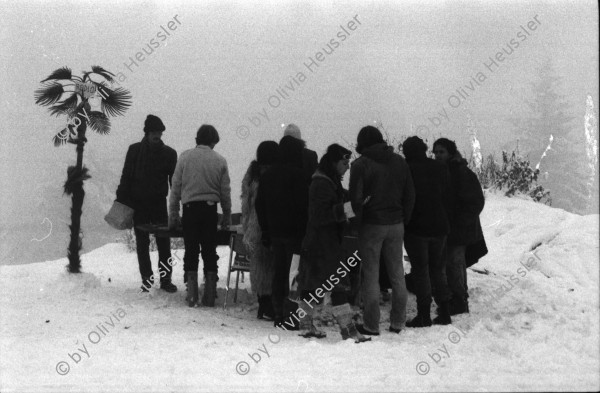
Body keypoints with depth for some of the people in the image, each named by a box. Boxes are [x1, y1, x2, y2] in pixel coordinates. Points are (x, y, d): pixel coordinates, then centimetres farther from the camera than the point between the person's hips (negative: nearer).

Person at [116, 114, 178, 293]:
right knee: (142, 243, 6)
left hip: (159, 203, 0)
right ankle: (146, 280, 14)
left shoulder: (169, 153, -1)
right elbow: (126, 176, 4)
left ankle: (166, 279, 4)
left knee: (164, 242, -3)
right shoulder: (134, 150, -1)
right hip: (138, 203, 0)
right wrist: (122, 199, -2)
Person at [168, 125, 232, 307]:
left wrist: (173, 214, 7)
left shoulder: (185, 157, -1)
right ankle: (210, 295, 10)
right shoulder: (220, 160, 0)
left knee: (191, 251, 6)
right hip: (210, 209, 1)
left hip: (190, 208, -1)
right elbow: (225, 191, 4)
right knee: (210, 251, 9)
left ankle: (192, 295, 5)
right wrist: (227, 216, 14)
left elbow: (176, 187, 0)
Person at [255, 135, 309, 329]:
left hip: (275, 232, 7)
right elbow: (303, 204, -15)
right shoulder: (297, 174, -12)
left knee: (278, 273, 12)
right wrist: (305, 231, -9)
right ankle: (290, 314, -5)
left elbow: (260, 204, 14)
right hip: (294, 232, -7)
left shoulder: (267, 175, 11)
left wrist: (265, 231, 17)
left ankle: (278, 314, 15)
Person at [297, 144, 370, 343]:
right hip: (324, 242, -10)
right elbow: (320, 214, -23)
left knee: (311, 281, 13)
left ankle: (306, 324, 21)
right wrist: (343, 211, -29)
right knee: (338, 282, -11)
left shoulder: (330, 182, 17)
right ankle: (347, 328, -13)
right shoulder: (322, 184, -16)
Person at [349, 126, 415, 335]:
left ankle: (371, 325, 5)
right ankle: (397, 322, 17)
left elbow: (356, 198, -14)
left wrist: (359, 220, 0)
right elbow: (410, 195, 8)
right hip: (396, 224, 5)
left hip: (371, 225, -4)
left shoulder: (360, 164, -9)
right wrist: (404, 220, 13)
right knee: (397, 274, 11)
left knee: (371, 276, 2)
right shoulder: (399, 162, 7)